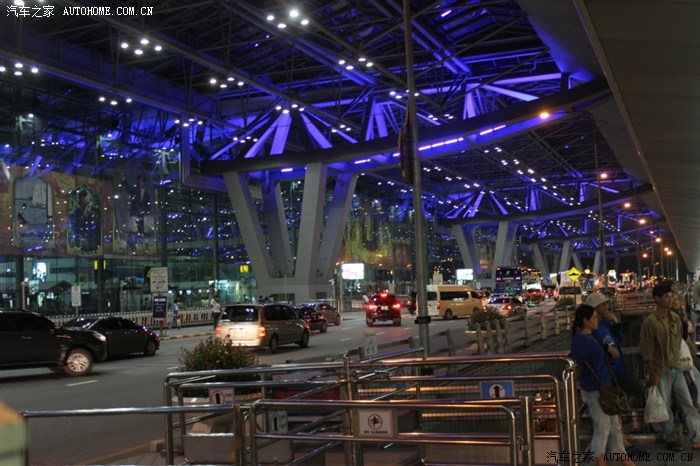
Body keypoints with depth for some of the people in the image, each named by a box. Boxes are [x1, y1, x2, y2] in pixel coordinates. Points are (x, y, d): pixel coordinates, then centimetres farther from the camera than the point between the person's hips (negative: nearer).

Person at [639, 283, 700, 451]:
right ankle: (671, 439, 18)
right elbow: (647, 351, -12)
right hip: (661, 371, -5)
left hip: (676, 368, 5)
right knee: (665, 407, 5)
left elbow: (679, 343, 13)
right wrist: (653, 374, -13)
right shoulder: (650, 321, -14)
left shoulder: (676, 318, 5)